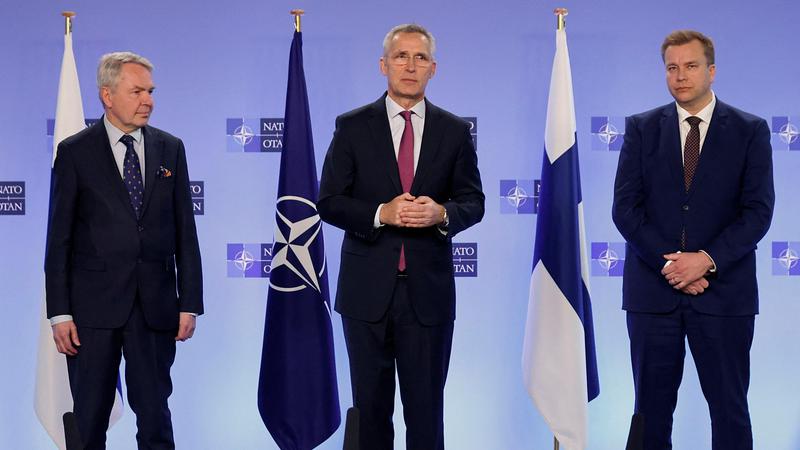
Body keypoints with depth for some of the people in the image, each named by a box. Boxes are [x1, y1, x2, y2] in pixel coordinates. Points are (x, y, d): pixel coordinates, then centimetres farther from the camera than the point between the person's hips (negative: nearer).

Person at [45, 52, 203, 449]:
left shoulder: (170, 149, 8)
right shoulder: (75, 152, 0)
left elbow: (185, 232, 8)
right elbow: (59, 238, -1)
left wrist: (189, 303, 2)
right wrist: (59, 313, -6)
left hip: (155, 305, 2)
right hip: (94, 304, -2)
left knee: (154, 413, 7)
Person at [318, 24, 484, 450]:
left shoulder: (454, 131, 5)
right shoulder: (352, 127, 1)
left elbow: (473, 202, 7)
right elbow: (329, 203, -1)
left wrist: (442, 214, -15)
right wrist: (381, 214, -17)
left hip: (429, 289, 1)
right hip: (368, 287, 0)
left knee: (427, 406, 6)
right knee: (371, 406, 10)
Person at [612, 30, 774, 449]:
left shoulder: (750, 130, 3)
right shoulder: (641, 128, 6)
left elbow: (758, 210, -4)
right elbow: (625, 208, 0)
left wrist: (706, 259, -15)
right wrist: (667, 263, -11)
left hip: (724, 291, -1)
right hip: (652, 289, 1)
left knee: (730, 408, 4)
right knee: (651, 409, 6)